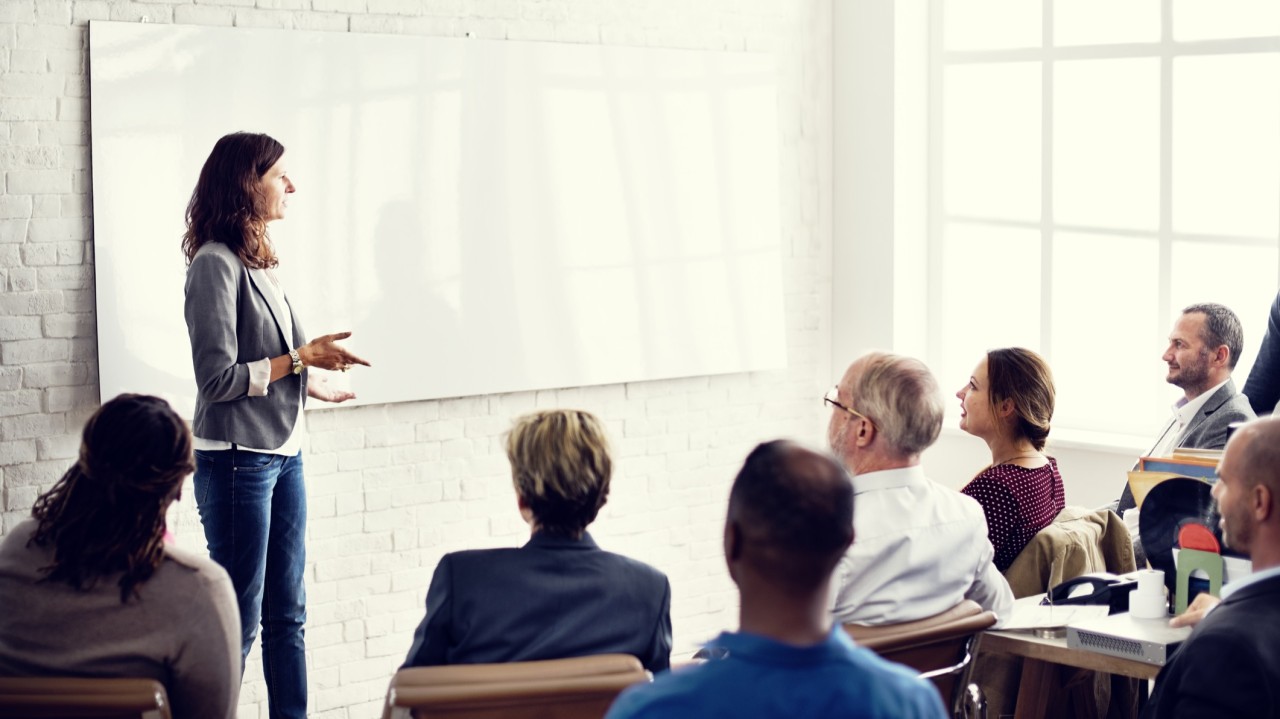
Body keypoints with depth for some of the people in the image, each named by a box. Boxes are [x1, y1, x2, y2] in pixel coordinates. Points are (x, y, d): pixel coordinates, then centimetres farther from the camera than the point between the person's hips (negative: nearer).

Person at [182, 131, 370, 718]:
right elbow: (218, 379, -17)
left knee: (287, 613, 13)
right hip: (237, 457, -8)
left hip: (283, 451, 8)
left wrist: (313, 385, 24)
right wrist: (301, 358, -14)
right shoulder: (215, 263, -14)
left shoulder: (257, 261, 9)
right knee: (239, 619, -1)